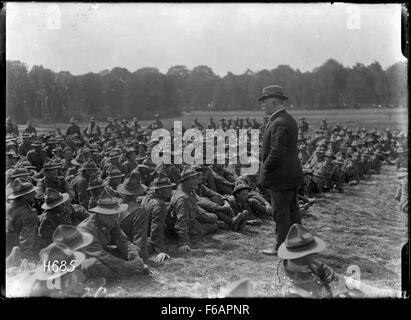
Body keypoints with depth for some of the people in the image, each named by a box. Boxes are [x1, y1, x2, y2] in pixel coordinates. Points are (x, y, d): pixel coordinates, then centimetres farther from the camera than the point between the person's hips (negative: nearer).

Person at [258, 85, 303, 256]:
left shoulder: (279, 123, -20)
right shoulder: (288, 119, 13)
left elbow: (276, 153, -25)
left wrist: (265, 170, -12)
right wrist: (266, 169, 15)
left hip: (281, 177, -10)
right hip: (291, 174, 10)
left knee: (281, 212, 0)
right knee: (292, 210, 17)